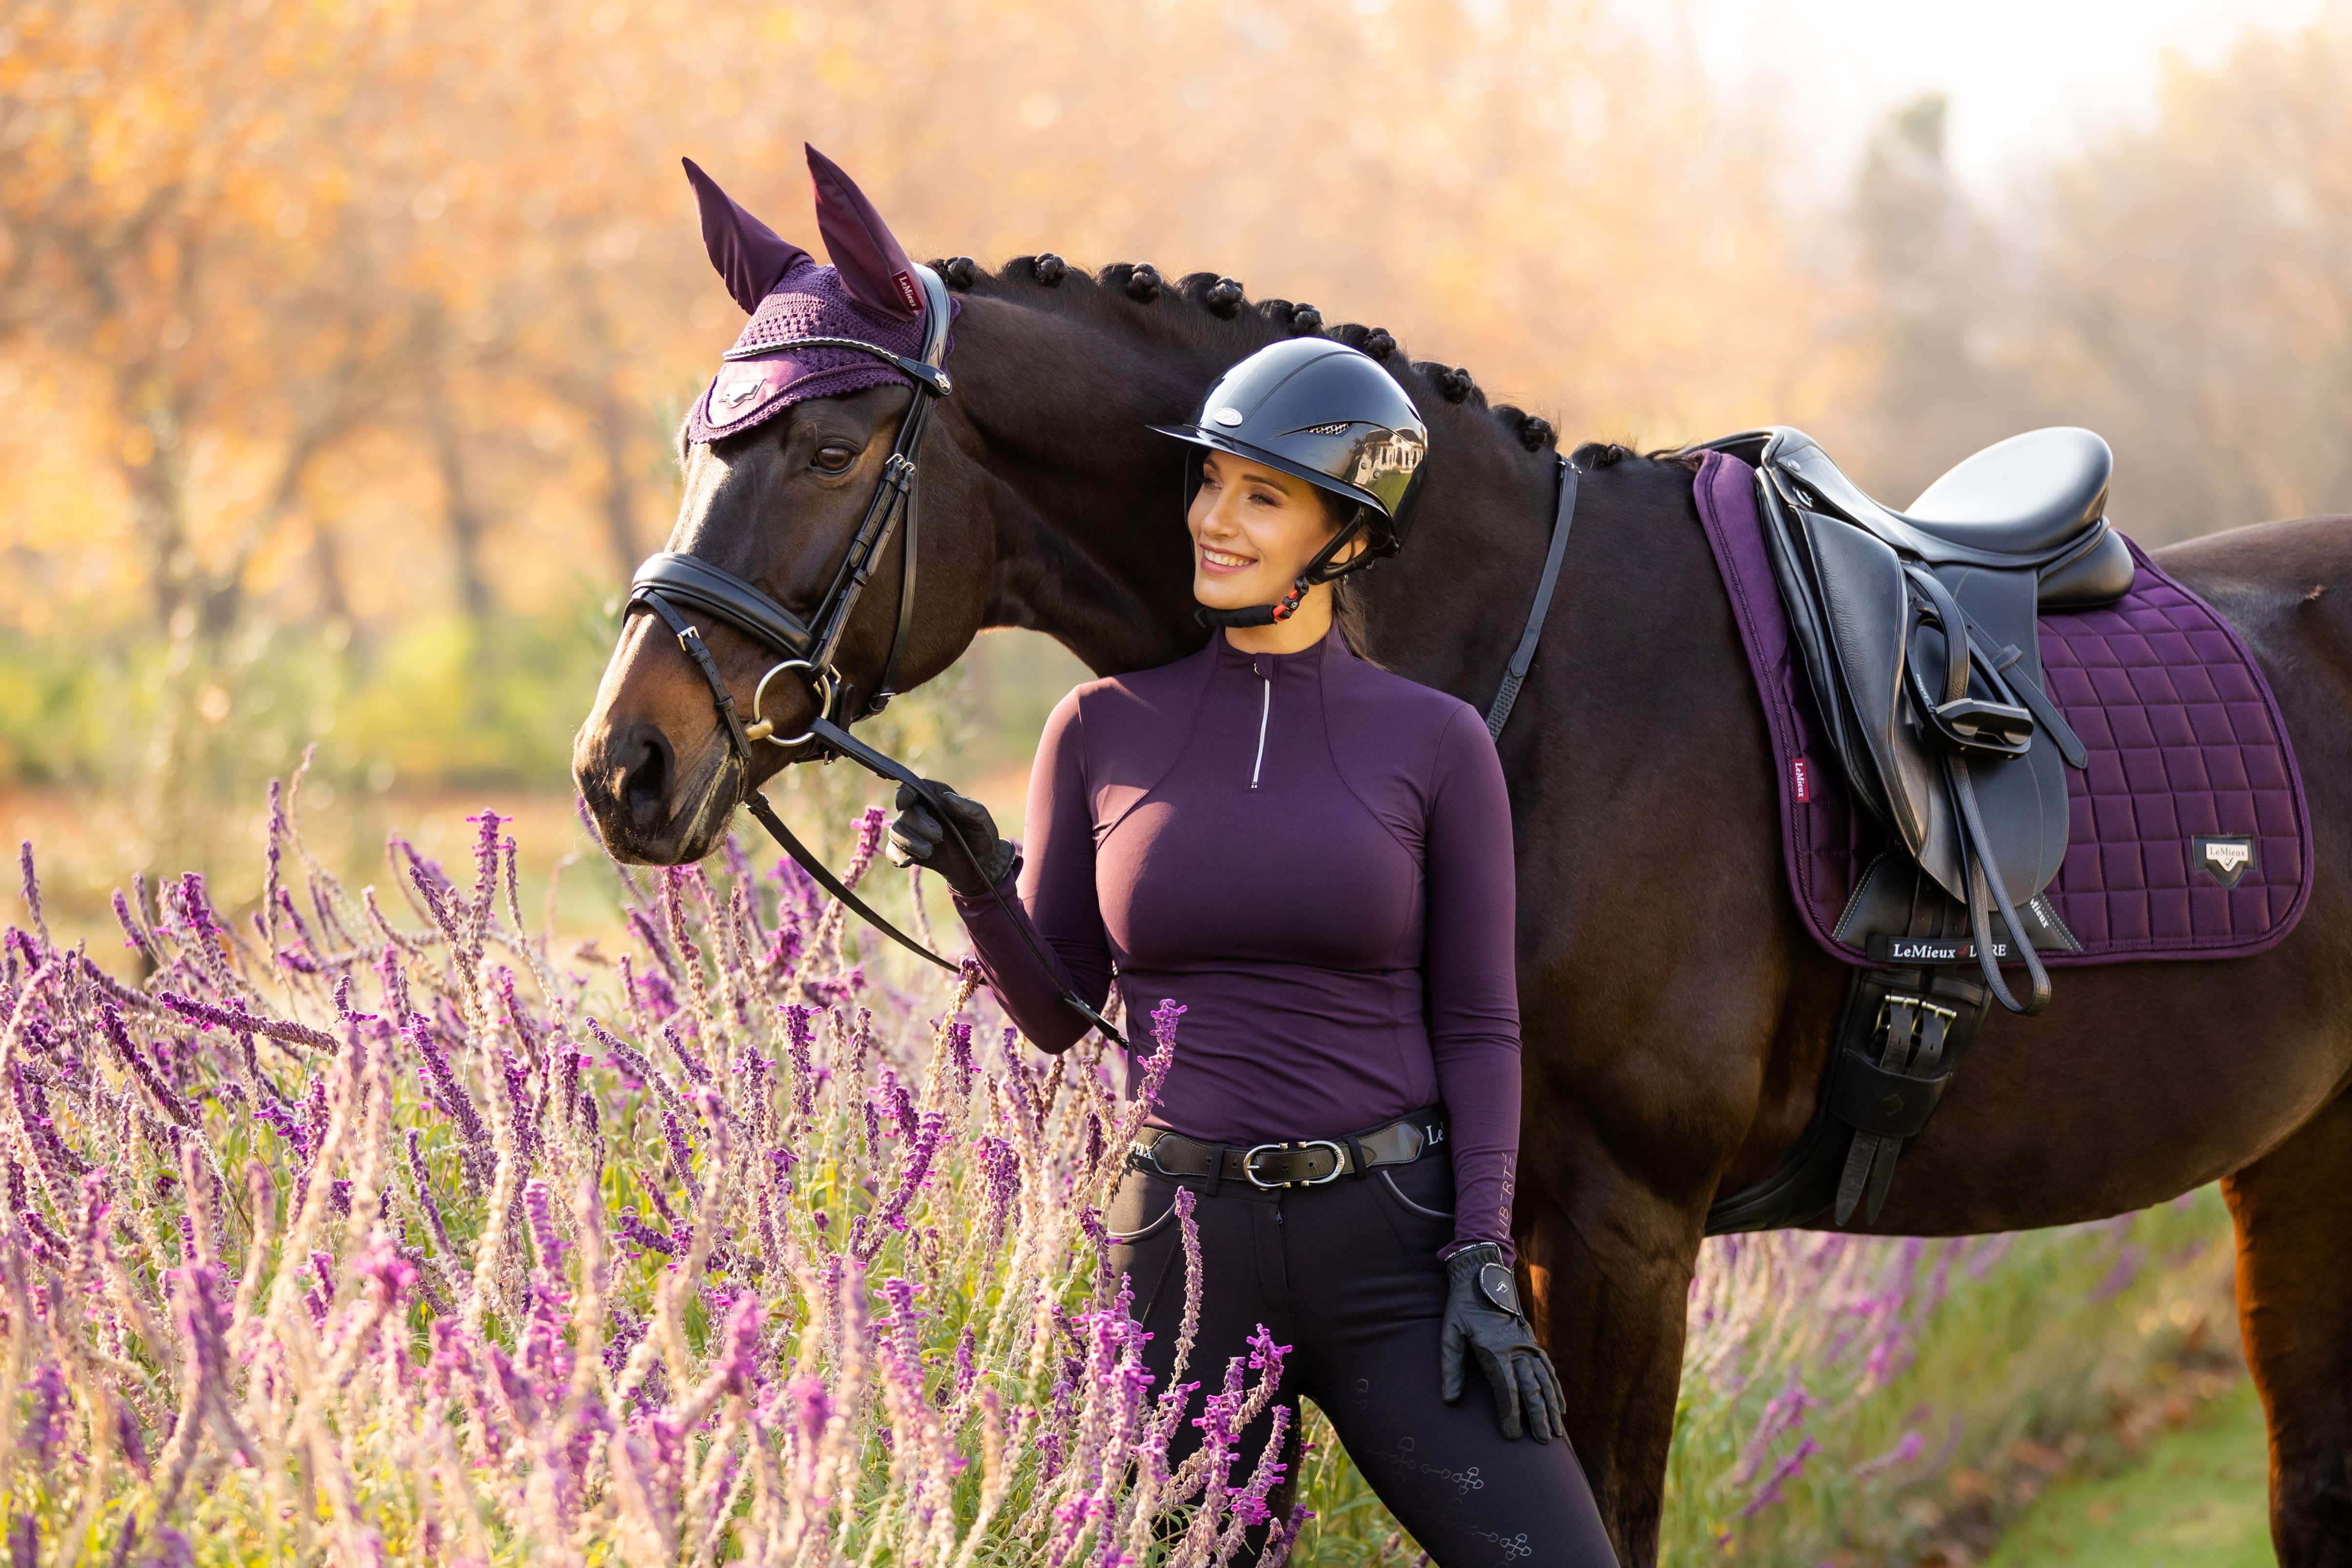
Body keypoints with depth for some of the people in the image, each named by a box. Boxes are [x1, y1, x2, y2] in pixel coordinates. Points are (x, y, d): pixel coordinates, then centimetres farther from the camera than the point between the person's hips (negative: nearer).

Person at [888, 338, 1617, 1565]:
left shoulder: (1435, 744, 1)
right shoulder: (1103, 729, 5)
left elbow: (1478, 1028, 2)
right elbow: (1057, 1014, 9)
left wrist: (1485, 1266, -8)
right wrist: (979, 888, -10)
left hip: (1393, 1235, -1)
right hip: (1186, 1242, 1)